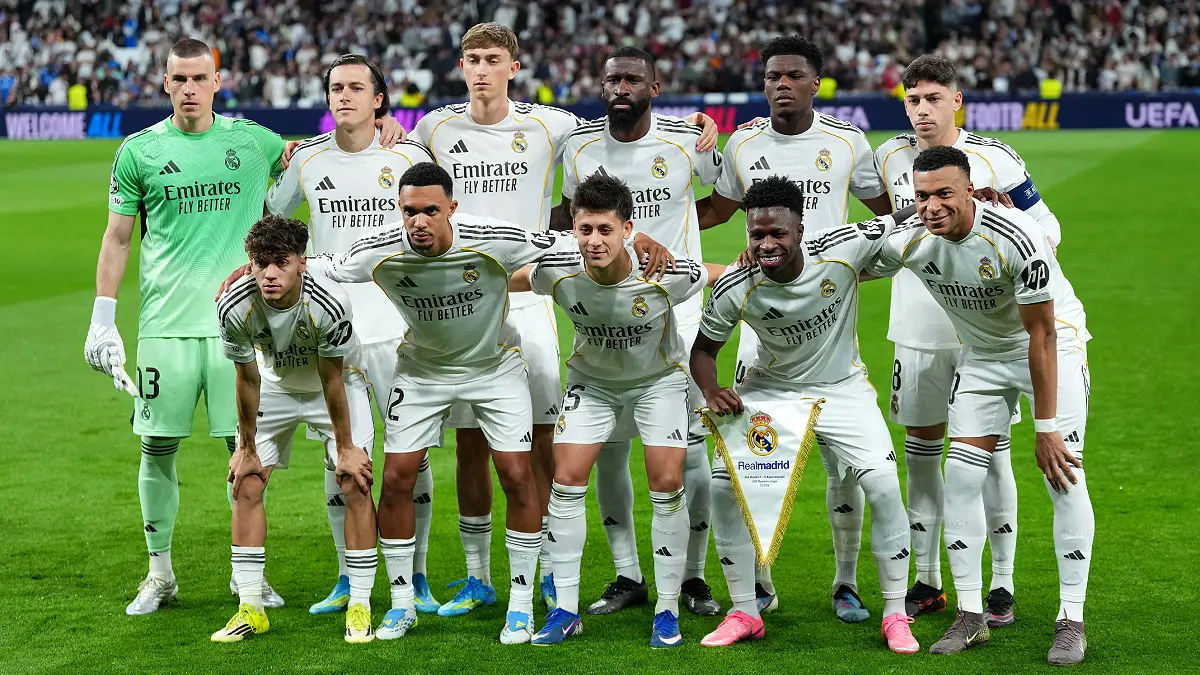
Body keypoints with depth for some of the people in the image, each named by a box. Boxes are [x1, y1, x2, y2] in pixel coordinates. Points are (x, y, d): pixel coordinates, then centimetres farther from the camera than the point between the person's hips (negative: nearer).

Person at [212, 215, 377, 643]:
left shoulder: (330, 304, -36)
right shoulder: (235, 307, -29)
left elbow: (332, 379, -23)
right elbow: (247, 379, -14)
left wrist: (345, 447, -14)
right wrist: (247, 448, -6)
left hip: (338, 385, -2)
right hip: (276, 386, 3)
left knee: (356, 484, -13)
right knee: (245, 486, -5)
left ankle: (360, 607, -2)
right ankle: (251, 608, 5)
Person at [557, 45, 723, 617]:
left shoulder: (686, 140, -6)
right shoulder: (580, 146, 1)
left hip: (676, 310, -2)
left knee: (687, 446, -2)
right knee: (607, 446, 3)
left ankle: (693, 576, 12)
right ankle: (627, 576, 17)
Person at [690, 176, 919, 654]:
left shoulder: (844, 248, -25)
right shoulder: (735, 289, -22)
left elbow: (907, 220, -13)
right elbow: (704, 347, -5)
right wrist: (711, 390, -25)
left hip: (841, 387, -1)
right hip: (769, 389, 1)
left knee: (884, 487, -16)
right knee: (723, 485, -10)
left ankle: (895, 616, 3)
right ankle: (744, 613, 9)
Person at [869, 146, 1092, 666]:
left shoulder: (1017, 239, -33)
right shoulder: (909, 240, -19)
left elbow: (1041, 336, -25)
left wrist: (1045, 427, -23)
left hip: (1055, 344, -5)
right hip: (982, 354, 5)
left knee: (1064, 476, -14)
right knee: (962, 476, -5)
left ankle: (1071, 621, -5)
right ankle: (970, 616, 5)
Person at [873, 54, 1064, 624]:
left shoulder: (994, 159, -6)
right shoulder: (890, 157, 4)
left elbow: (1046, 226, -1)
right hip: (917, 331, 3)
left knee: (991, 451, -1)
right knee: (920, 449, 8)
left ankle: (1001, 586, 8)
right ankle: (927, 581, 20)